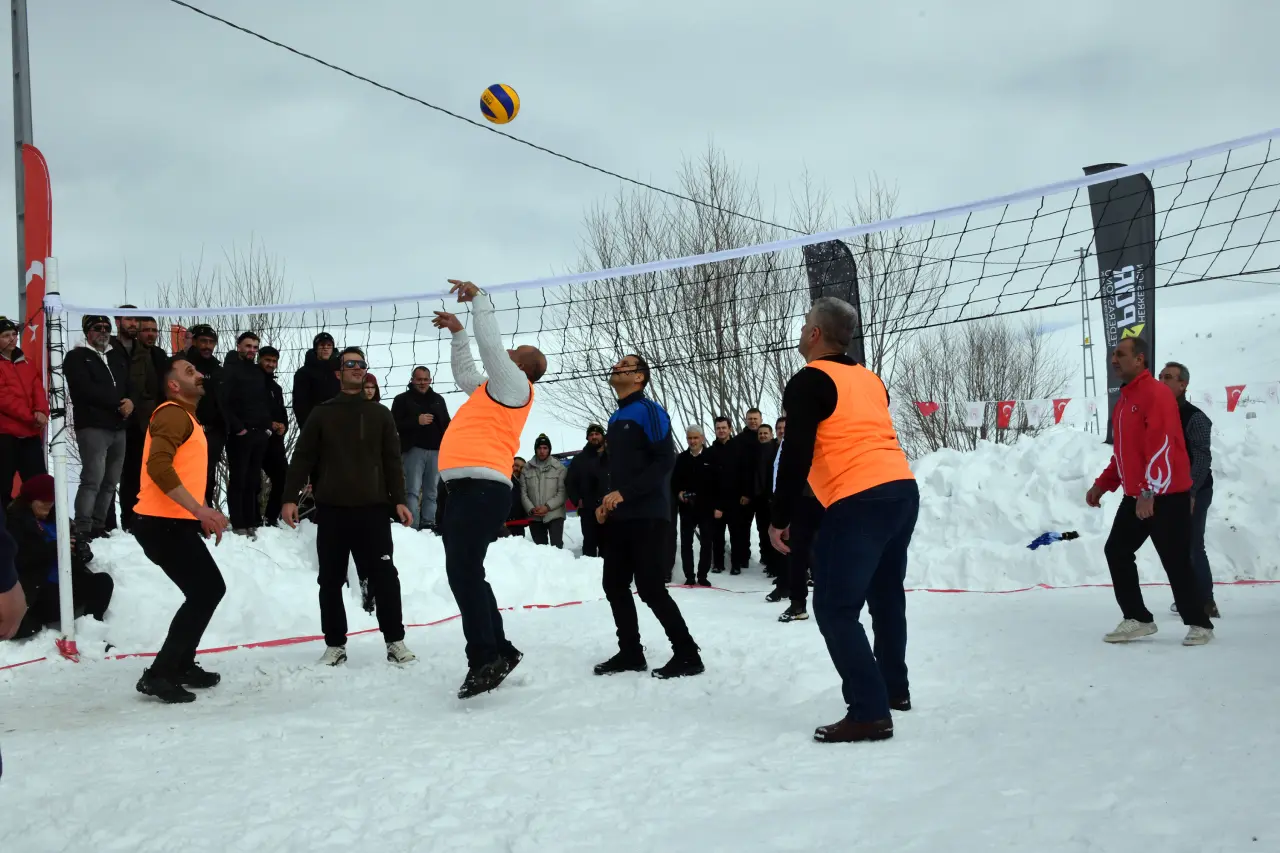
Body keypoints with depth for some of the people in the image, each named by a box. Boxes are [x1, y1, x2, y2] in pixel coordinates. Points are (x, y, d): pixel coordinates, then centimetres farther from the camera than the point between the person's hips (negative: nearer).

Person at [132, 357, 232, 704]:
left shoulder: (186, 417, 21)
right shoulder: (173, 414, -11)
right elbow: (158, 466, -26)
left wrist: (202, 514, 17)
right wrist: (199, 510, -29)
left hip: (174, 522, 10)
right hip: (162, 522, -10)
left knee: (210, 589, 17)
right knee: (203, 593, -11)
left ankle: (181, 664, 26)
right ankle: (158, 675, -8)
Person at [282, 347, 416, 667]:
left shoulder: (380, 413, 11)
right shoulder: (322, 413, 8)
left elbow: (392, 460, 7)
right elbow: (302, 458, 4)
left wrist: (399, 500, -2)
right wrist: (290, 498, -5)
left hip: (373, 508, 0)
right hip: (331, 509, 0)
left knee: (384, 576, -4)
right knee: (331, 580, 4)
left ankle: (395, 641, 4)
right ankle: (335, 644, 13)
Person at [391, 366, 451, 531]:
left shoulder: (438, 399, 17)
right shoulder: (402, 399, 4)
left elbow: (446, 425, 19)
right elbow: (395, 424, -6)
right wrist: (417, 421, -16)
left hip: (436, 451, 4)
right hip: (414, 450, -4)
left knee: (431, 491, 5)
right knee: (413, 491, -8)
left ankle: (429, 524, 6)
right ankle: (413, 526, -12)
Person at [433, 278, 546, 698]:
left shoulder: (514, 383, 2)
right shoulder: (495, 388, 27)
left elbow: (490, 343, -8)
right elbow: (465, 374, 44)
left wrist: (479, 298, 1)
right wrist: (457, 332, 42)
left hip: (482, 487, -10)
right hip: (467, 488, 10)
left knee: (464, 572, -15)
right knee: (464, 574, 11)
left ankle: (484, 659, -15)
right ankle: (498, 651, 17)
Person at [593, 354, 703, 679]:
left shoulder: (649, 411, -8)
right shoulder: (616, 419, 18)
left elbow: (665, 462, -17)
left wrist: (624, 493, -21)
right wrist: (606, 502, 10)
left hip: (647, 516, -9)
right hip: (618, 517, 9)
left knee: (650, 587, -10)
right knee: (615, 585, 8)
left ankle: (687, 654, -2)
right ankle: (630, 653, 17)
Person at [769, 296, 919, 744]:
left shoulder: (809, 382, -4)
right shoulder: (870, 379, 20)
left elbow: (795, 455, -11)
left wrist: (779, 517, -5)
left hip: (858, 502, -9)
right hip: (903, 490, 9)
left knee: (835, 608, -5)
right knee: (886, 596, 23)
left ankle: (870, 712, -10)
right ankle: (894, 688, 35)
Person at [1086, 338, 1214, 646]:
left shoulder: (1156, 393, -14)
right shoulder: (1125, 399, 16)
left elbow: (1163, 445, -21)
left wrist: (1150, 491, -24)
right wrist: (1103, 484, 16)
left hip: (1166, 496, -9)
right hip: (1136, 496, 9)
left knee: (1175, 560, -3)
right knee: (1117, 551, 5)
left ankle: (1199, 624, 10)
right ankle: (1137, 619, 12)